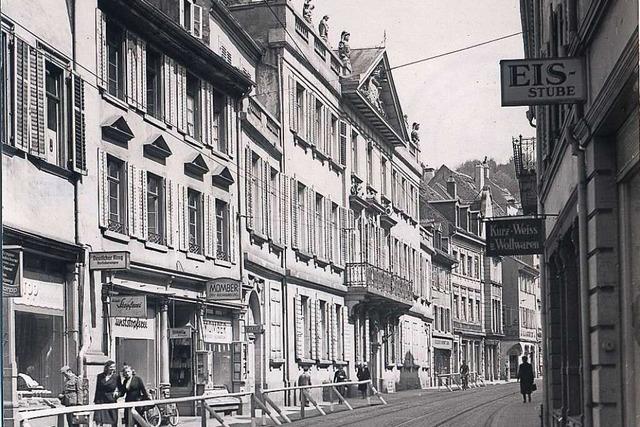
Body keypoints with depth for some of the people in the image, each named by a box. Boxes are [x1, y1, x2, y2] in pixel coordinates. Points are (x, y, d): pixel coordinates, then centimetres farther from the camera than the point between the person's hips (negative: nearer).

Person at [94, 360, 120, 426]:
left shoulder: (116, 376, 1)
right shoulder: (100, 376, 6)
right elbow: (97, 389, 12)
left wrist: (117, 393, -14)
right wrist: (95, 400, 12)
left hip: (111, 401, -1)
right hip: (100, 401, 1)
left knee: (113, 423, 2)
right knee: (99, 422, -8)